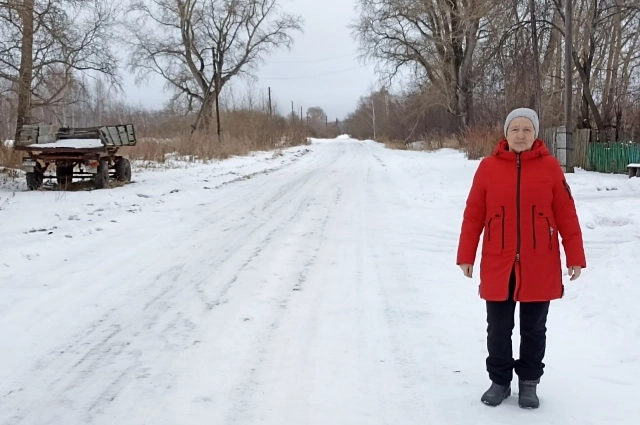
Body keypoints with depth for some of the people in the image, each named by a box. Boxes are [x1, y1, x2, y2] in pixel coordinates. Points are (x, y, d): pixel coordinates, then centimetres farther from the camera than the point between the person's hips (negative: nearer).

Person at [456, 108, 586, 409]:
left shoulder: (549, 166, -2)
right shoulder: (488, 166, -1)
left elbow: (566, 215, -1)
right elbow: (473, 215, 0)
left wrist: (575, 257, -2)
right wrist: (466, 256, 0)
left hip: (540, 267, 0)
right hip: (497, 266, 0)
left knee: (534, 329, 11)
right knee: (498, 329, 10)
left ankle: (528, 383, 27)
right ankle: (499, 381, 27)